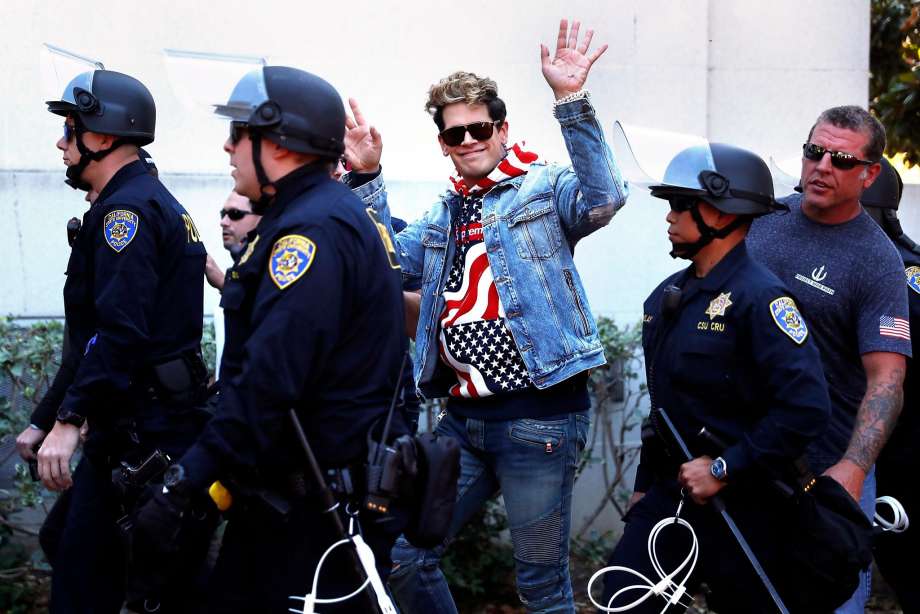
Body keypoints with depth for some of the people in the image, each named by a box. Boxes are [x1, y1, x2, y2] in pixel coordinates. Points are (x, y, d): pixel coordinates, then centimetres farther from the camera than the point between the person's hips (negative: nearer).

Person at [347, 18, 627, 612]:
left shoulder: (544, 188, -2)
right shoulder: (442, 218, 17)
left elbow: (603, 200, -22)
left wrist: (571, 102, -30)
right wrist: (367, 178, 2)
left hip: (540, 416, -6)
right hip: (463, 418, 7)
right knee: (403, 555, 11)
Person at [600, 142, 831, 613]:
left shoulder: (759, 297, -17)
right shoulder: (667, 296, 11)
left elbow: (806, 408, -26)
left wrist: (723, 469, -22)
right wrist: (645, 486, 22)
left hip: (741, 506, -7)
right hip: (670, 494, 7)